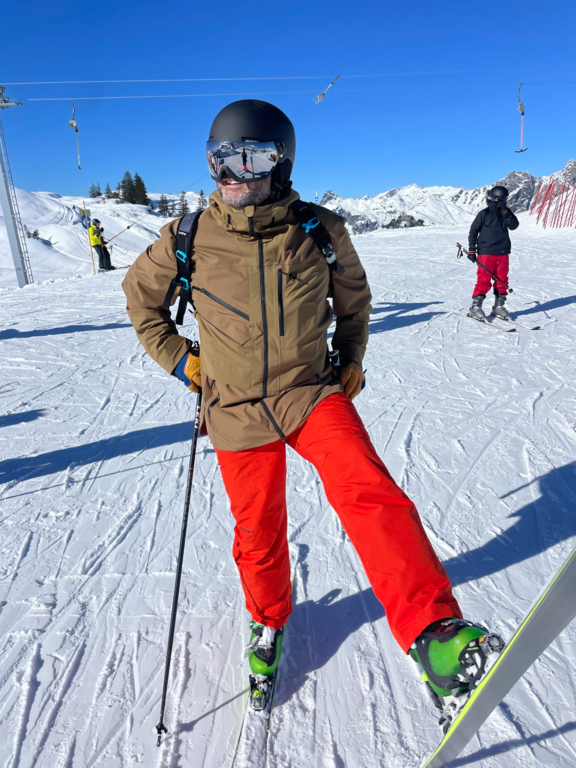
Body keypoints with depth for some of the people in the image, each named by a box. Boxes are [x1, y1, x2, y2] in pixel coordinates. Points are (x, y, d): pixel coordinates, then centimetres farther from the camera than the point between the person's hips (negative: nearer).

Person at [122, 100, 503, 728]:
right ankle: (268, 619, 41)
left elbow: (352, 298, 15)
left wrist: (350, 359, 7)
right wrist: (177, 358, 6)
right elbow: (140, 296, 14)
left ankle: (432, 632, -22)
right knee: (257, 530, 13)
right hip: (237, 410, 1)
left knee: (368, 492, -26)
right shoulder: (188, 239, -4)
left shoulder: (320, 231, -4)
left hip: (314, 393, 0)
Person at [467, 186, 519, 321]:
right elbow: (473, 231, -1)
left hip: (503, 253, 5)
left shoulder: (506, 213, 12)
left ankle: (499, 306, 16)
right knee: (484, 281, -8)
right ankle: (475, 307, -2)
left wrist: (506, 214, -13)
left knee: (502, 280, 7)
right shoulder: (484, 214, -2)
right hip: (486, 253, -5)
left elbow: (514, 225, -2)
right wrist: (472, 249, -6)